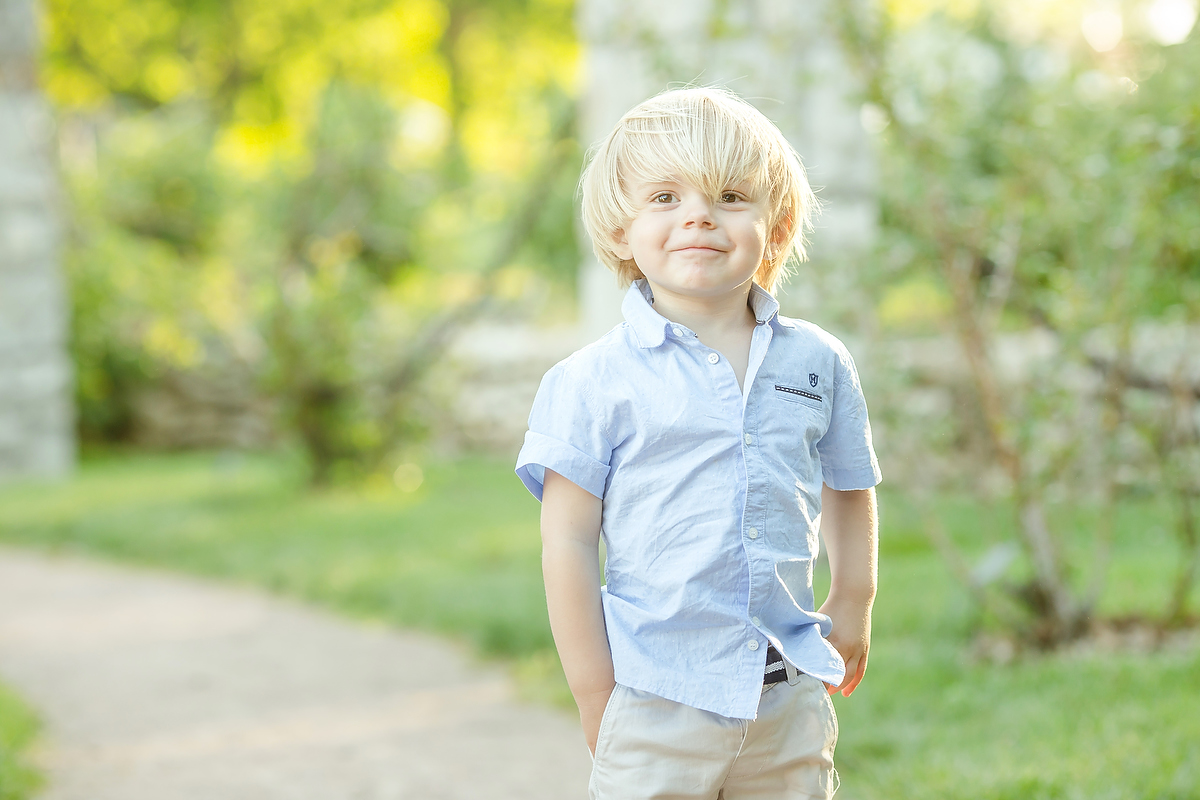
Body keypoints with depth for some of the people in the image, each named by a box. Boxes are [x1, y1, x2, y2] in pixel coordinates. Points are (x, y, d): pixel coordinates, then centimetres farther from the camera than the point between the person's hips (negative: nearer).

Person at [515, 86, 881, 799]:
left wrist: (852, 608, 18)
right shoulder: (595, 381, -7)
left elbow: (849, 491, 20)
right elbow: (569, 539, -6)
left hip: (791, 701, 3)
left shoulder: (819, 364, 4)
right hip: (655, 708, -3)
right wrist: (596, 694, -7)